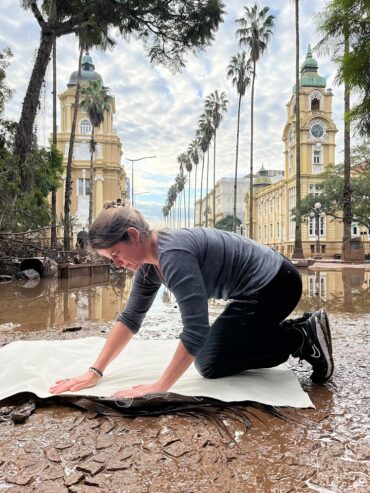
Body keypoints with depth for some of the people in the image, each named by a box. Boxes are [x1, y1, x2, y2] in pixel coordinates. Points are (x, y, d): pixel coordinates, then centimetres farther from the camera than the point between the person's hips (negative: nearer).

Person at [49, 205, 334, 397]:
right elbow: (130, 318, 5)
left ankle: (303, 338, 2)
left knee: (210, 364, -2)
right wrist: (95, 371, 1)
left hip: (274, 286, -9)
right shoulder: (150, 262, 1)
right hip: (260, 287, 9)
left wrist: (160, 387, -27)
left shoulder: (173, 254, -28)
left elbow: (195, 329, -33)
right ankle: (302, 332, 16)